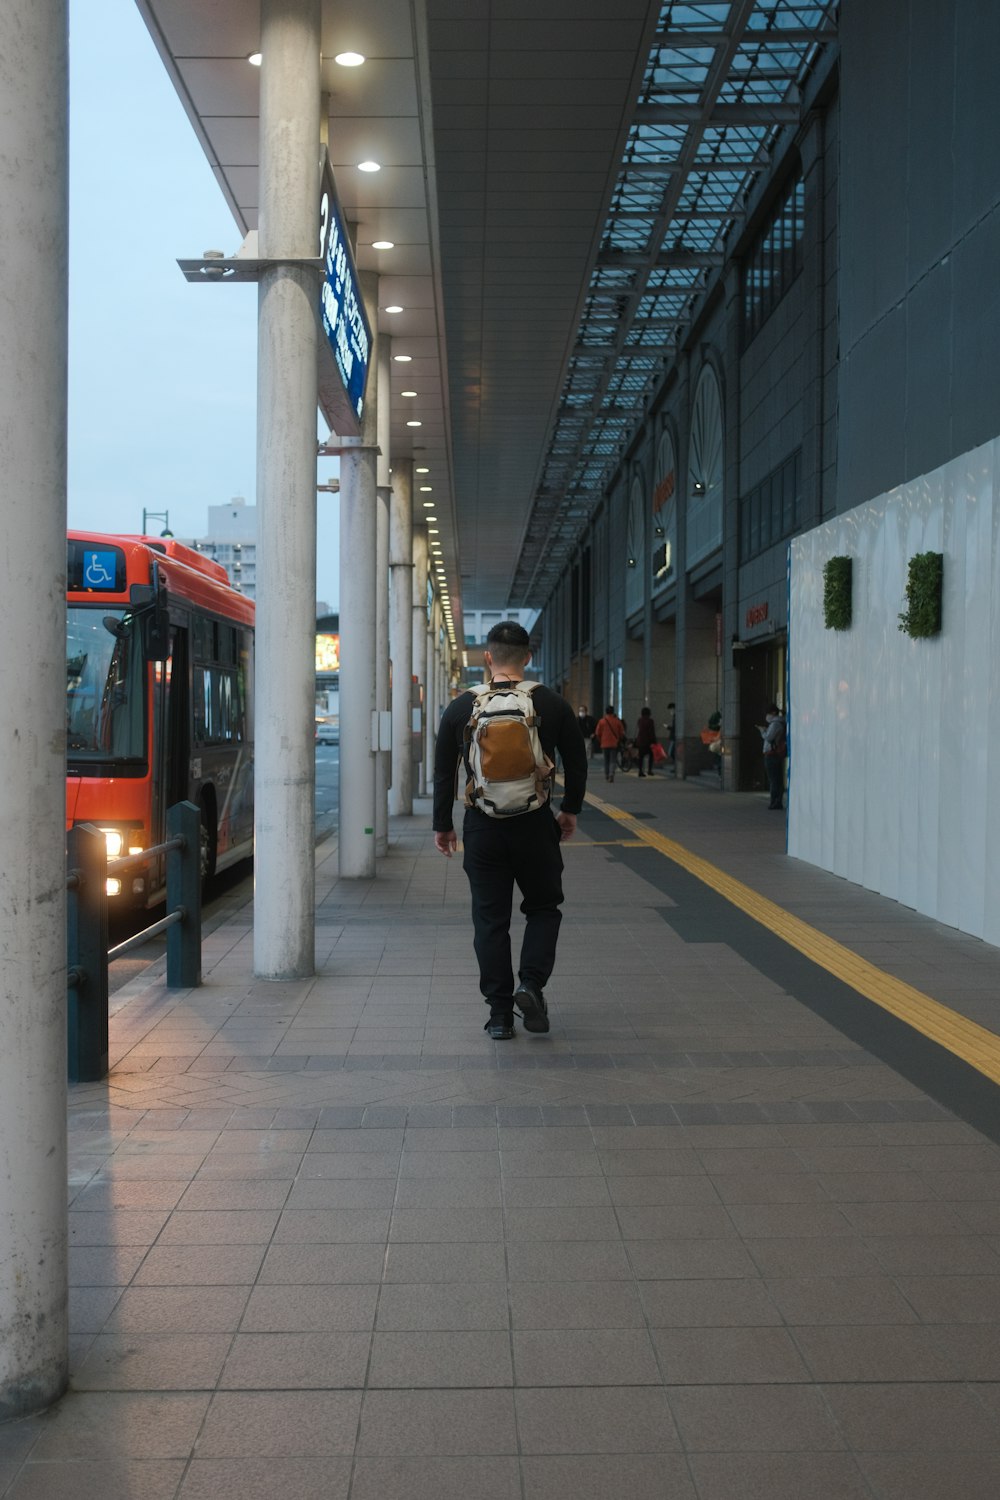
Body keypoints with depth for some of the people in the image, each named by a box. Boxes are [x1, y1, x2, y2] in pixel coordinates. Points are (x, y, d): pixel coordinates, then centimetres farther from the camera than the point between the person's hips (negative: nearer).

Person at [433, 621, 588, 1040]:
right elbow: (577, 763, 7)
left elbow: (443, 772, 4)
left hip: (482, 828, 1)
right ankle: (531, 984, -3)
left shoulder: (461, 707, 0)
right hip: (535, 825, 0)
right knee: (543, 908, 17)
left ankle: (500, 1014, 9)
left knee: (490, 919, 8)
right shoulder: (552, 705, -1)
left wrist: (443, 825, 14)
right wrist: (570, 809, 22)